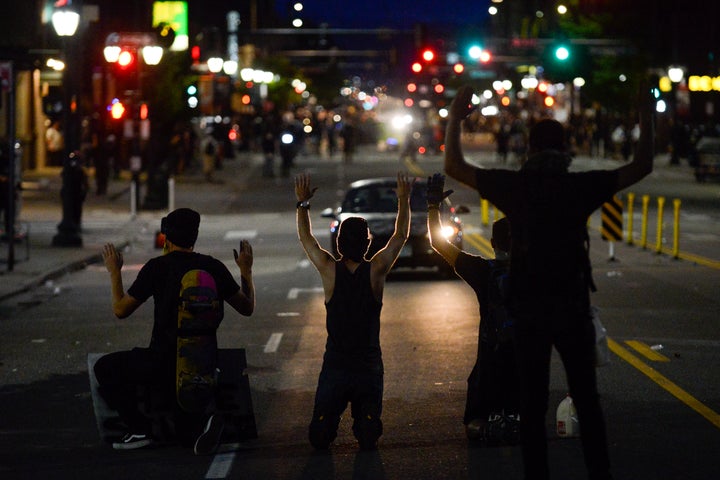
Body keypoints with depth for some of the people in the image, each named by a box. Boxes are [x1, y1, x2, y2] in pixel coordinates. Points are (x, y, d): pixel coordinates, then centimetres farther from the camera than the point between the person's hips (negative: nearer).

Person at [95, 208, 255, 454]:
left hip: (163, 360, -4)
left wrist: (114, 272, 14)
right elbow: (247, 308, 10)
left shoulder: (157, 267, -8)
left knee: (105, 368, 16)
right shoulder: (213, 267, 2)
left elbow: (121, 310, -1)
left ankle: (140, 429, 2)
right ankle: (205, 416, 1)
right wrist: (246, 270, 25)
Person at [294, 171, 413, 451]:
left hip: (335, 363, 0)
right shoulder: (376, 270, -9)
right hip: (369, 363, 0)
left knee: (319, 435, 8)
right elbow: (401, 236, 5)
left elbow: (305, 237, 7)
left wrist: (303, 203, 15)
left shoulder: (330, 270, -9)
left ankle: (324, 431, -21)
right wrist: (404, 200, 13)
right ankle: (366, 429, -23)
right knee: (368, 418, 5)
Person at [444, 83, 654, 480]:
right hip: (572, 308, 0)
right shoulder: (580, 186, -6)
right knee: (587, 401, 10)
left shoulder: (514, 186, -5)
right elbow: (641, 166, 2)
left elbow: (454, 167, 5)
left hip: (528, 309, 0)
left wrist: (455, 117, 15)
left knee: (533, 403, 6)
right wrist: (647, 117, 11)